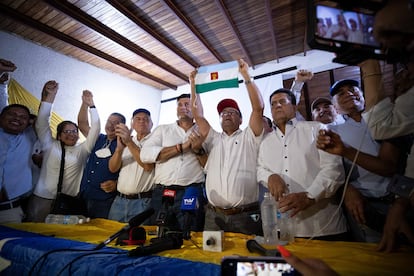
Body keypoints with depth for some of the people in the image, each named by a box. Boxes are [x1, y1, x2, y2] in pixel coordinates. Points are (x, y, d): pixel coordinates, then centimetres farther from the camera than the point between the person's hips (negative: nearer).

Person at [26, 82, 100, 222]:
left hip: (69, 201, 0)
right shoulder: (50, 146, 6)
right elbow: (42, 123, -2)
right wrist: (50, 96, -9)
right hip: (42, 198, 1)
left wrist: (90, 104, -9)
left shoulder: (82, 150, 4)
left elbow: (95, 129, -4)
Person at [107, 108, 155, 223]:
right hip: (119, 200, 5)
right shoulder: (126, 140, 13)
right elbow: (113, 168, 3)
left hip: (142, 201, -4)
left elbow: (148, 166, -18)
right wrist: (119, 148, -15)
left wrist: (129, 142, -24)